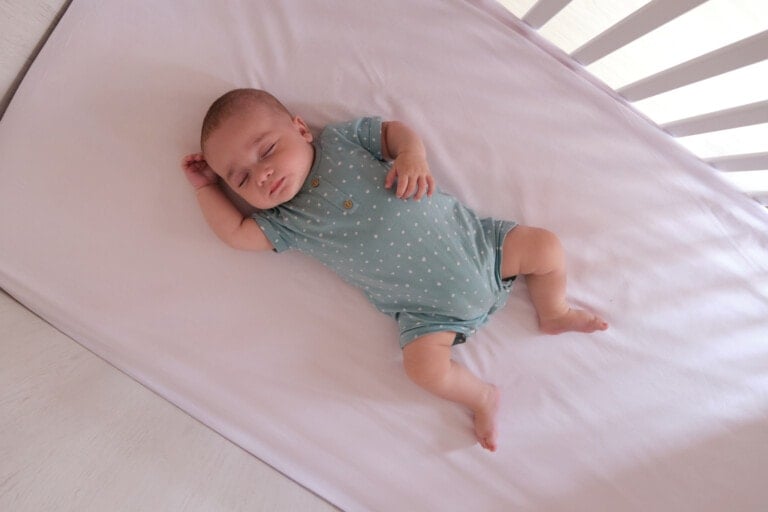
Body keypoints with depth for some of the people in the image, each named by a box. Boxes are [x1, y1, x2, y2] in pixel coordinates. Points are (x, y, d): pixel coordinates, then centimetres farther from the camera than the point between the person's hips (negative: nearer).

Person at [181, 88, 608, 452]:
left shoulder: (343, 138, 1)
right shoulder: (286, 220, 2)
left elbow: (394, 130, 6)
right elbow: (236, 232, 2)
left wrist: (412, 154, -14)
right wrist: (207, 187, 9)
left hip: (469, 236, 1)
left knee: (546, 246, -4)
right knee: (426, 367, -18)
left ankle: (554, 313, 26)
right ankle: (483, 397, 14)